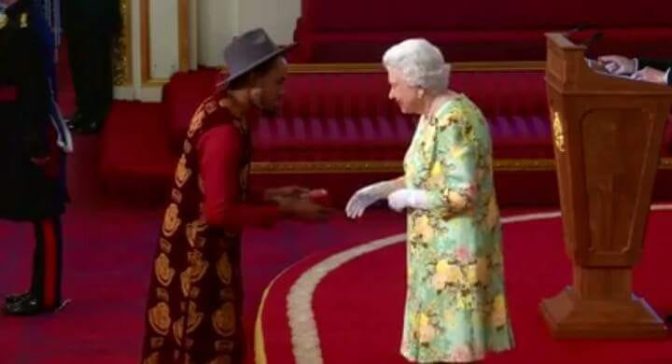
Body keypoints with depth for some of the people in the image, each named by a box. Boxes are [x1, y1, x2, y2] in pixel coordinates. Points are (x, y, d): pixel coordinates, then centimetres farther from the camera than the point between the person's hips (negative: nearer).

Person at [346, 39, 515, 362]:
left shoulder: (453, 121, -22)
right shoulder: (433, 115, 9)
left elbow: (462, 194, -27)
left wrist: (407, 198, -15)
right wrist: (379, 190, 10)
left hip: (455, 251, -10)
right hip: (439, 248, 10)